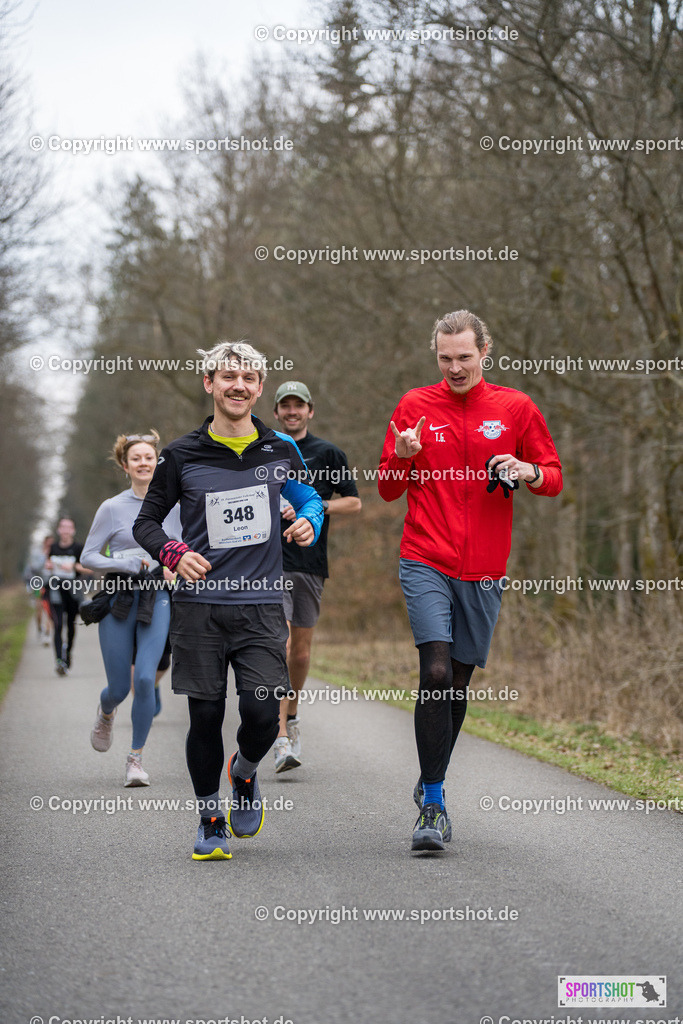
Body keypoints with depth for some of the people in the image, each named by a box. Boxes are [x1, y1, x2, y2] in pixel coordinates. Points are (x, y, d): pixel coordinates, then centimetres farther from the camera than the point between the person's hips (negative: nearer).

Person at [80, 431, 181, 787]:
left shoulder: (172, 506, 5)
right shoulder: (112, 508, -2)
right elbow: (88, 556, -1)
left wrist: (173, 567, -2)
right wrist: (126, 563, -15)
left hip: (156, 599, 1)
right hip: (119, 598, -1)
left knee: (145, 678, -16)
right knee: (119, 687, 3)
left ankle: (136, 758, -3)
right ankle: (105, 712, 42)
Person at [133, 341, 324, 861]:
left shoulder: (281, 451, 6)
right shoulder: (182, 456, 2)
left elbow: (309, 500, 23)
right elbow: (146, 521, 8)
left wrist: (309, 524, 0)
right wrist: (174, 553, -12)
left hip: (261, 606, 1)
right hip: (200, 606, -1)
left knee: (262, 713, -11)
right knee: (206, 717, 0)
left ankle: (245, 772, 24)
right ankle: (210, 821, 19)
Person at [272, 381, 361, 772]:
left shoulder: (328, 453, 5)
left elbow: (354, 502, 2)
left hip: (311, 563, 1)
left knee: (301, 648, 8)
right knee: (280, 643, -15)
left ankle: (291, 713, 35)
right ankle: (283, 739, -18)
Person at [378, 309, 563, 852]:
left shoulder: (515, 408, 6)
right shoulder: (415, 406, 4)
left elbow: (554, 477, 10)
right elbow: (388, 490, 9)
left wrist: (528, 472, -13)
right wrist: (401, 458, -13)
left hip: (484, 569, 2)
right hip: (426, 563, -2)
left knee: (459, 681, 10)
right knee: (436, 671, -16)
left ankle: (431, 784, 29)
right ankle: (433, 805, -13)